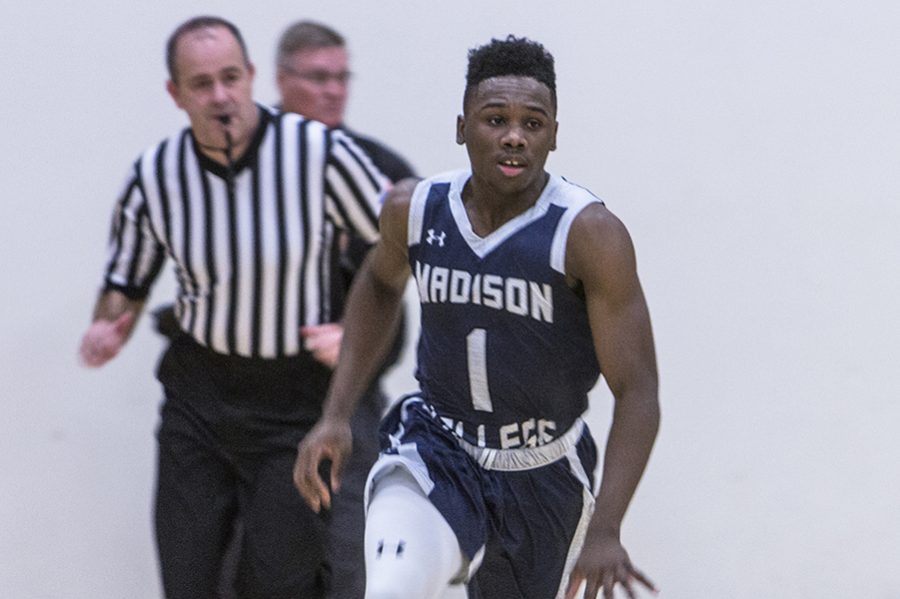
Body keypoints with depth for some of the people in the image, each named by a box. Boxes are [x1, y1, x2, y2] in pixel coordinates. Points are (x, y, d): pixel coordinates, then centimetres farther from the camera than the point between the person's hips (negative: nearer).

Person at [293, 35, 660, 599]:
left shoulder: (589, 234, -20)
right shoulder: (416, 209, -8)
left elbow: (637, 393, -21)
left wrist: (605, 531, -32)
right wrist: (336, 416, 9)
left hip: (543, 480, -1)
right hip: (434, 452, 1)